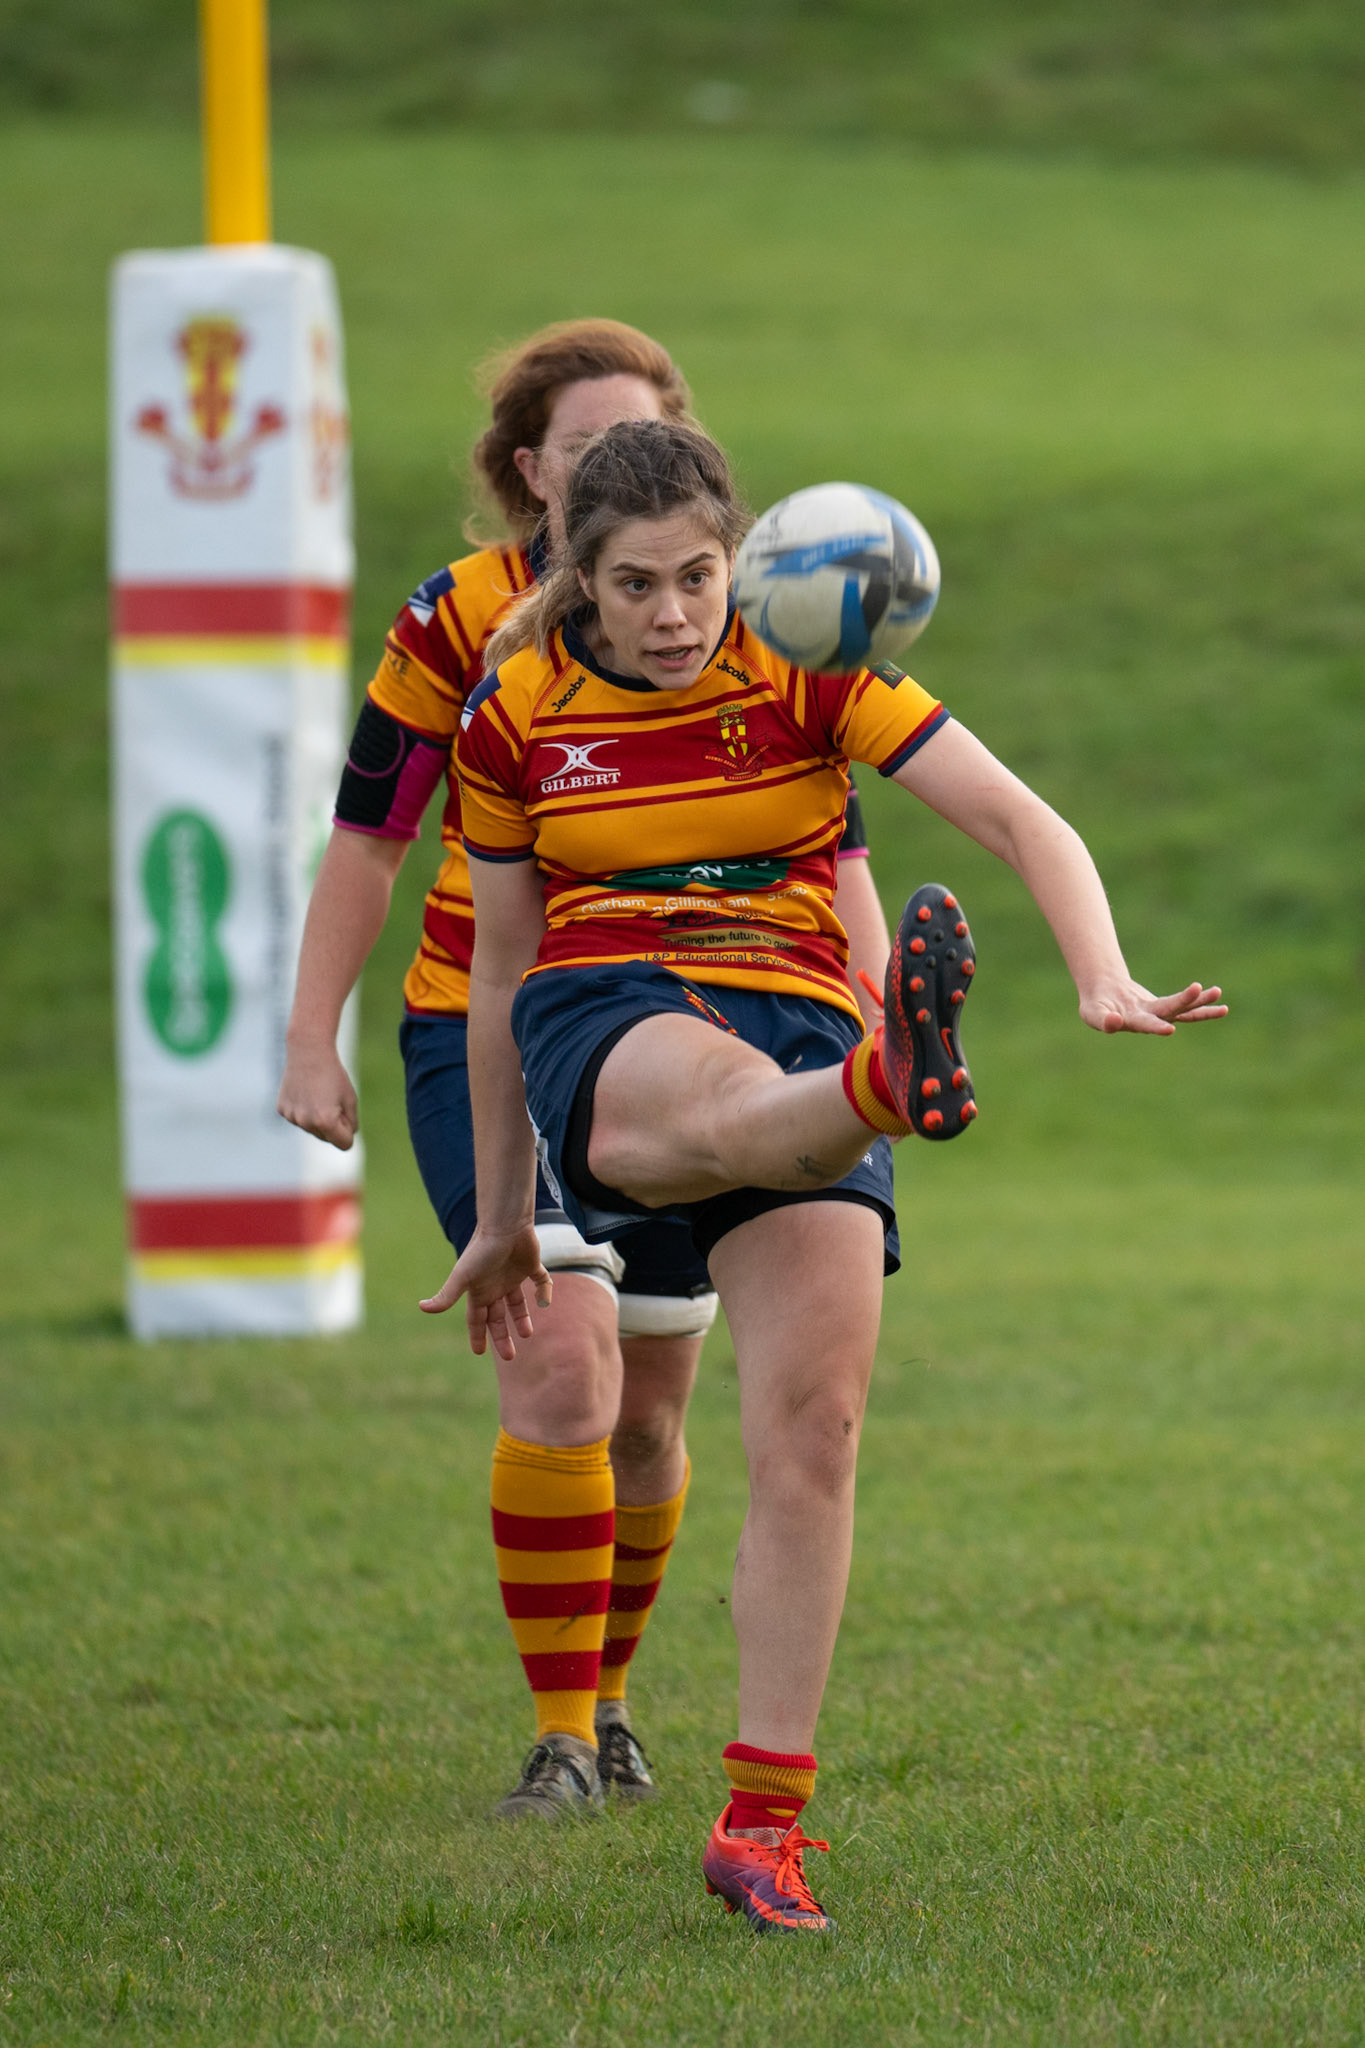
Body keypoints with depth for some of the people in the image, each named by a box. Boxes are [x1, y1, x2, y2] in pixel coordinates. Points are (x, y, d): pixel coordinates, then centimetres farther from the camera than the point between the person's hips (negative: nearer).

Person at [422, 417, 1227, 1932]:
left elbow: (1018, 819, -7)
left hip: (800, 1030, 1)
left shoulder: (805, 674, 1)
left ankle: (762, 1822, -9)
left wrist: (1105, 984, -25)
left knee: (814, 1419, -15)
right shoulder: (516, 715, 5)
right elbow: (502, 974, 16)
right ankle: (899, 1082, -79)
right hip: (604, 1023, -1)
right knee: (721, 1093, -40)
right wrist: (500, 1217, 22)